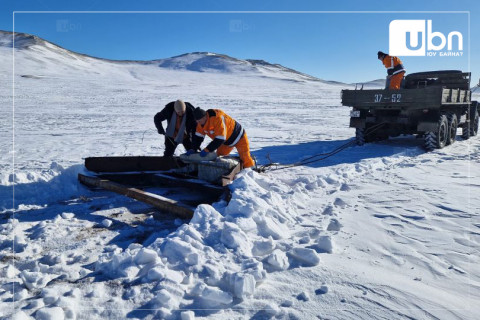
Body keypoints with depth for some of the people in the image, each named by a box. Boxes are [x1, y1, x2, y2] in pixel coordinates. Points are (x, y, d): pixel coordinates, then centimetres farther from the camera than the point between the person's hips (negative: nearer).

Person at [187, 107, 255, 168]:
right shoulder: (201, 121, -13)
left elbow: (220, 139, -40)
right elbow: (198, 136, -4)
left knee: (245, 158, -7)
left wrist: (207, 150, -38)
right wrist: (194, 149, -17)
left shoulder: (217, 118, -39)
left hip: (238, 136, -8)